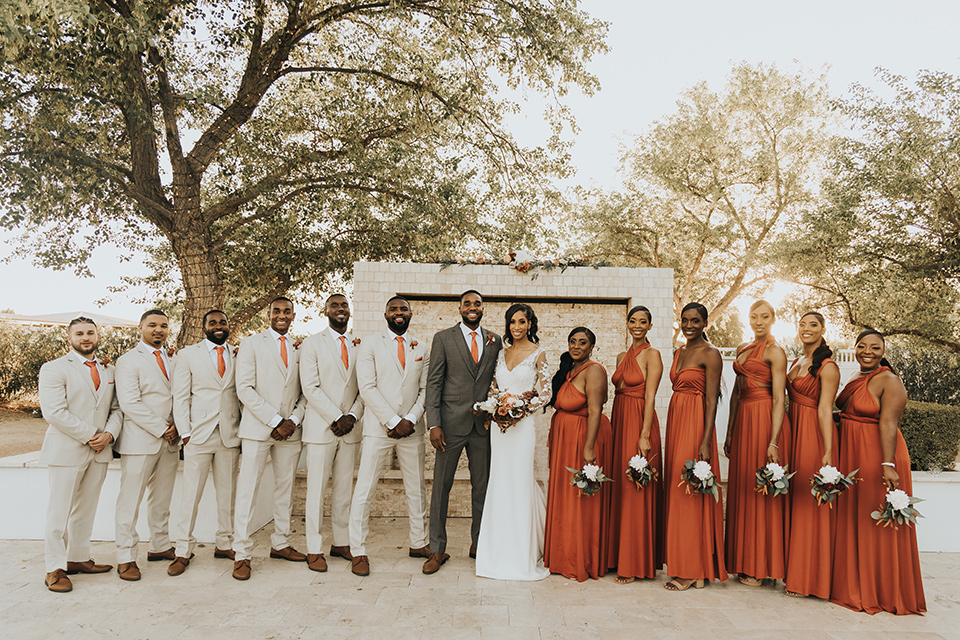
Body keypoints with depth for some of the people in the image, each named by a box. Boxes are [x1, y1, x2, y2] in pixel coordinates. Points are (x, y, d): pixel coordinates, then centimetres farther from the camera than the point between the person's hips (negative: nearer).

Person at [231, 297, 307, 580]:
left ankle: (280, 544, 23)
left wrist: (293, 420, -6)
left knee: (286, 488, 10)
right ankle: (241, 554, 6)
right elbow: (244, 389, -7)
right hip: (257, 428, -4)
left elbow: (305, 392, 11)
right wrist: (274, 421, -12)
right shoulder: (251, 344, 1)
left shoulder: (300, 350, 12)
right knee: (247, 490, -3)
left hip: (290, 430, 4)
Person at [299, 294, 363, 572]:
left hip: (350, 429, 4)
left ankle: (341, 543, 20)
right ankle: (314, 550, 8)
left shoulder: (359, 346, 12)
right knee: (316, 490, 0)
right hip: (320, 426, -3)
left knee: (344, 489, 9)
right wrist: (336, 418, -13)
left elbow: (365, 388, 9)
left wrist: (352, 416, -6)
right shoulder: (312, 343, 1)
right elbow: (310, 387, -8)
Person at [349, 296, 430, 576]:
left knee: (417, 489, 12)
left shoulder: (422, 350, 12)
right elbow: (367, 388, -8)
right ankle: (358, 552, 8)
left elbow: (425, 390, 8)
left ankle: (418, 543, 27)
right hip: (378, 427, -3)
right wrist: (393, 422, -13)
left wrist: (410, 419, -8)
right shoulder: (370, 345, 1)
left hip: (412, 429, 4)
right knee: (364, 490, -3)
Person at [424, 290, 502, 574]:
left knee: (482, 486, 11)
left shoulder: (494, 341, 9)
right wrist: (434, 425, -10)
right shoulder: (443, 338, 0)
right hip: (452, 423, -2)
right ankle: (437, 549, 16)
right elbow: (433, 383, -3)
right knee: (441, 486, 3)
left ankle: (478, 543, 28)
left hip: (484, 425, 3)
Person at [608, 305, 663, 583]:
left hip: (639, 424, -7)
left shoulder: (651, 355, -5)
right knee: (619, 488, 10)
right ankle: (619, 555, 21)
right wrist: (614, 428, 8)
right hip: (619, 423, 7)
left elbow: (650, 396, -13)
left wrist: (645, 435, -19)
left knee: (636, 492, -4)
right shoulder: (622, 357, 15)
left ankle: (633, 563, 4)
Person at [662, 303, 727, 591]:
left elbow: (711, 400, -13)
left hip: (696, 423, -8)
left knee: (690, 493, -5)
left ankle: (693, 571, 4)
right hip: (675, 420, 8)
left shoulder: (710, 353, -8)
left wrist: (706, 441, -20)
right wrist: (674, 432, 13)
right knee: (676, 490, 10)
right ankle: (682, 564, 19)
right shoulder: (679, 352, 16)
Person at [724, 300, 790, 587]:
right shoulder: (742, 349, 16)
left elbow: (779, 399, -13)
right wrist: (729, 432, 17)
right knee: (741, 489, 10)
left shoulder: (775, 351, -7)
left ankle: (759, 567, 9)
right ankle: (743, 560, 20)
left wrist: (773, 441, -19)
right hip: (743, 418, 8)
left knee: (761, 491, -2)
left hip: (765, 419, -7)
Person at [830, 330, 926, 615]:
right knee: (851, 519, 14)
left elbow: (888, 423, -21)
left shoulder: (889, 381, -12)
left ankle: (881, 592, 15)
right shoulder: (855, 378, 12)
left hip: (877, 456, -8)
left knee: (876, 523, 1)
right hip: (850, 456, 8)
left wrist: (888, 465, -28)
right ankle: (855, 586, 27)